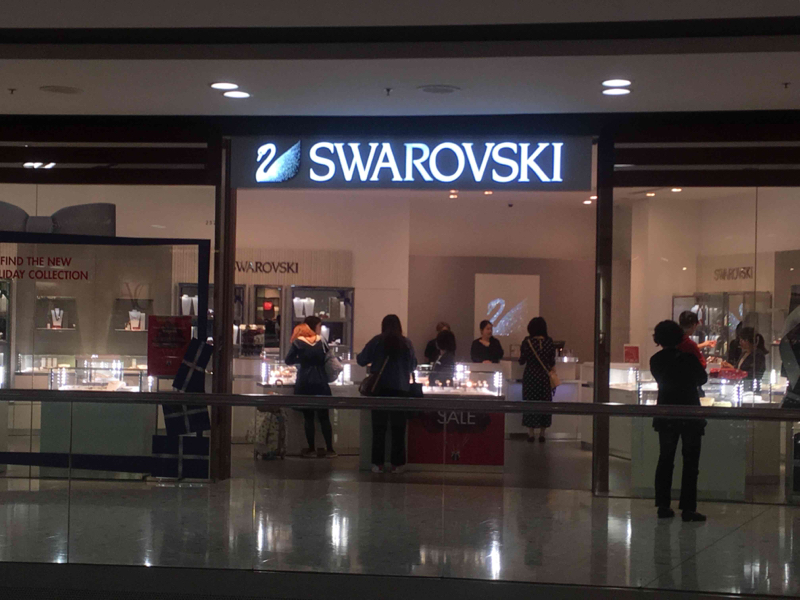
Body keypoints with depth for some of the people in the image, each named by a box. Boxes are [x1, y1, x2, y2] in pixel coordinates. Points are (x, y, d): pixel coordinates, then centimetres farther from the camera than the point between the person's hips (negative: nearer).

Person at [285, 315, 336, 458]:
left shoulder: (298, 343, -2)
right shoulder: (322, 341, 1)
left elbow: (288, 360, 1)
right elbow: (327, 358, 7)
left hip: (304, 383, -1)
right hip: (321, 382, 1)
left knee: (308, 417, 5)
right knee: (324, 417, 6)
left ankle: (311, 449, 6)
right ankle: (329, 449, 6)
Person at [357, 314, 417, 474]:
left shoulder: (376, 341, -3)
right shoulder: (406, 343, -2)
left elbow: (361, 361, 2)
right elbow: (413, 365, 7)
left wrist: (375, 359, 24)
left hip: (380, 388, 0)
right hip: (400, 389, 0)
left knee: (379, 427, 4)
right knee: (398, 427, 5)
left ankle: (378, 463, 3)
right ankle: (397, 463, 5)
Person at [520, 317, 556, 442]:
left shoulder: (527, 342, -8)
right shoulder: (549, 342, -3)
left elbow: (522, 361, -5)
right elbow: (552, 362, 1)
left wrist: (520, 355, 16)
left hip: (530, 376, -2)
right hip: (544, 376, 2)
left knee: (530, 402, 5)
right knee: (544, 403, 8)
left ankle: (531, 433, 4)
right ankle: (542, 433, 10)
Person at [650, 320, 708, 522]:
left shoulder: (655, 360, -4)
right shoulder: (688, 358, -14)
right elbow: (703, 378, 2)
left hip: (665, 416, 4)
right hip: (689, 414, -4)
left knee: (665, 460, 13)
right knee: (690, 462, 3)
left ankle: (663, 505, 13)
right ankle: (688, 508, 0)